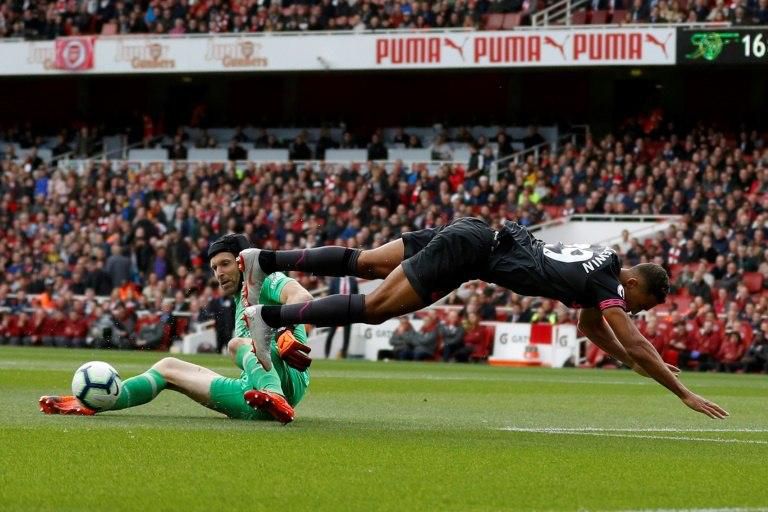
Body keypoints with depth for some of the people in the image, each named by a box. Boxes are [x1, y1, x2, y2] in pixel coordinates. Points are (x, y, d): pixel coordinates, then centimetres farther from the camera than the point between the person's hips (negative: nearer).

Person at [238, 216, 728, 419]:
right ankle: (270, 317, -16)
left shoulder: (601, 266, 17)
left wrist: (642, 363, 27)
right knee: (376, 307, -12)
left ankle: (265, 260, 12)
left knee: (364, 263, 13)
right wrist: (685, 394, -12)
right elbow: (635, 342, -14)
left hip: (473, 233, 9)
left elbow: (591, 325, 32)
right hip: (471, 250, -9)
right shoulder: (608, 283, -8)